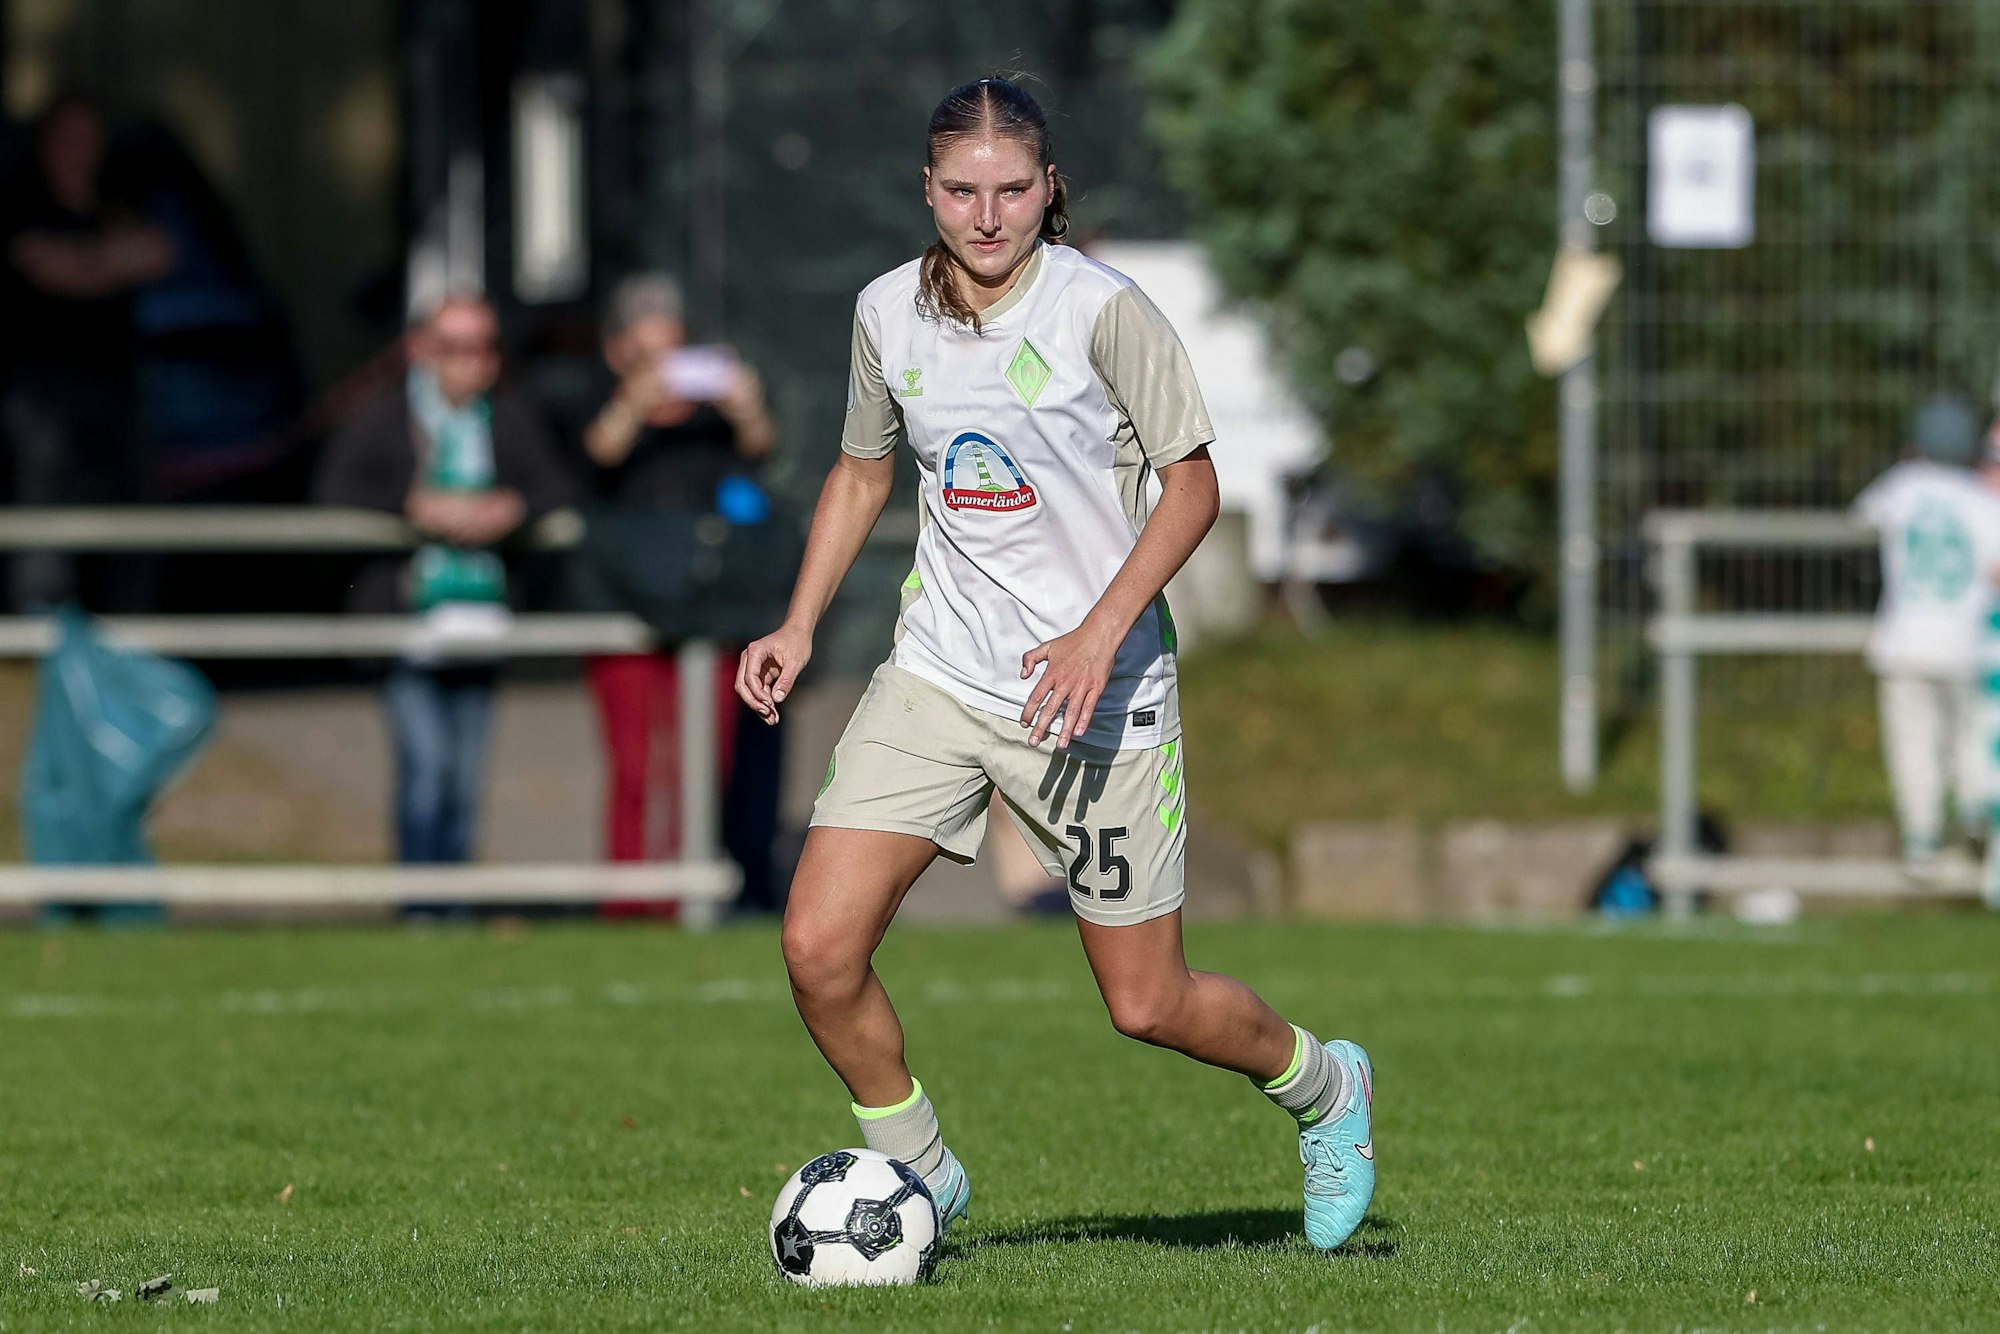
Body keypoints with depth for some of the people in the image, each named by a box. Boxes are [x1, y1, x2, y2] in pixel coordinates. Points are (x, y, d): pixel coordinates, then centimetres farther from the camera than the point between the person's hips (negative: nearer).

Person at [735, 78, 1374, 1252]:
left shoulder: (1102, 308, -14)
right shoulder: (889, 313, 0)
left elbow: (1192, 486, -9)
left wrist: (1101, 632, -21)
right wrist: (800, 626, 5)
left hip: (1097, 691, -4)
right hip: (939, 673, 4)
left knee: (1147, 1004, 3)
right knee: (820, 946, -12)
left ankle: (1323, 1087, 35)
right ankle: (917, 1174, 12)